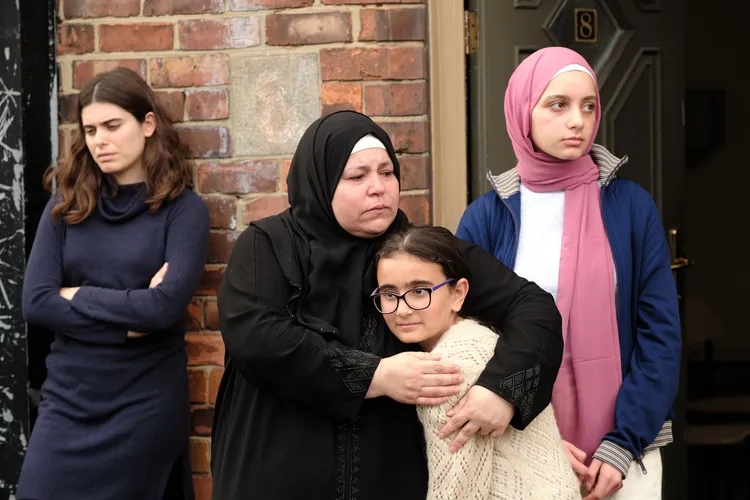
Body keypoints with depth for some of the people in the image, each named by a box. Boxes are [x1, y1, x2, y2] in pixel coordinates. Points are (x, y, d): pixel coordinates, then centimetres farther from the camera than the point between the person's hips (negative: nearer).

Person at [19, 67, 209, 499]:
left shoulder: (183, 208, -5)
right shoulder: (67, 203, 4)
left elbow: (165, 305, -18)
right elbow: (35, 302, -5)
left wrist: (78, 296, -8)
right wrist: (129, 320, -11)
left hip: (146, 402, -3)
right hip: (68, 397, 3)